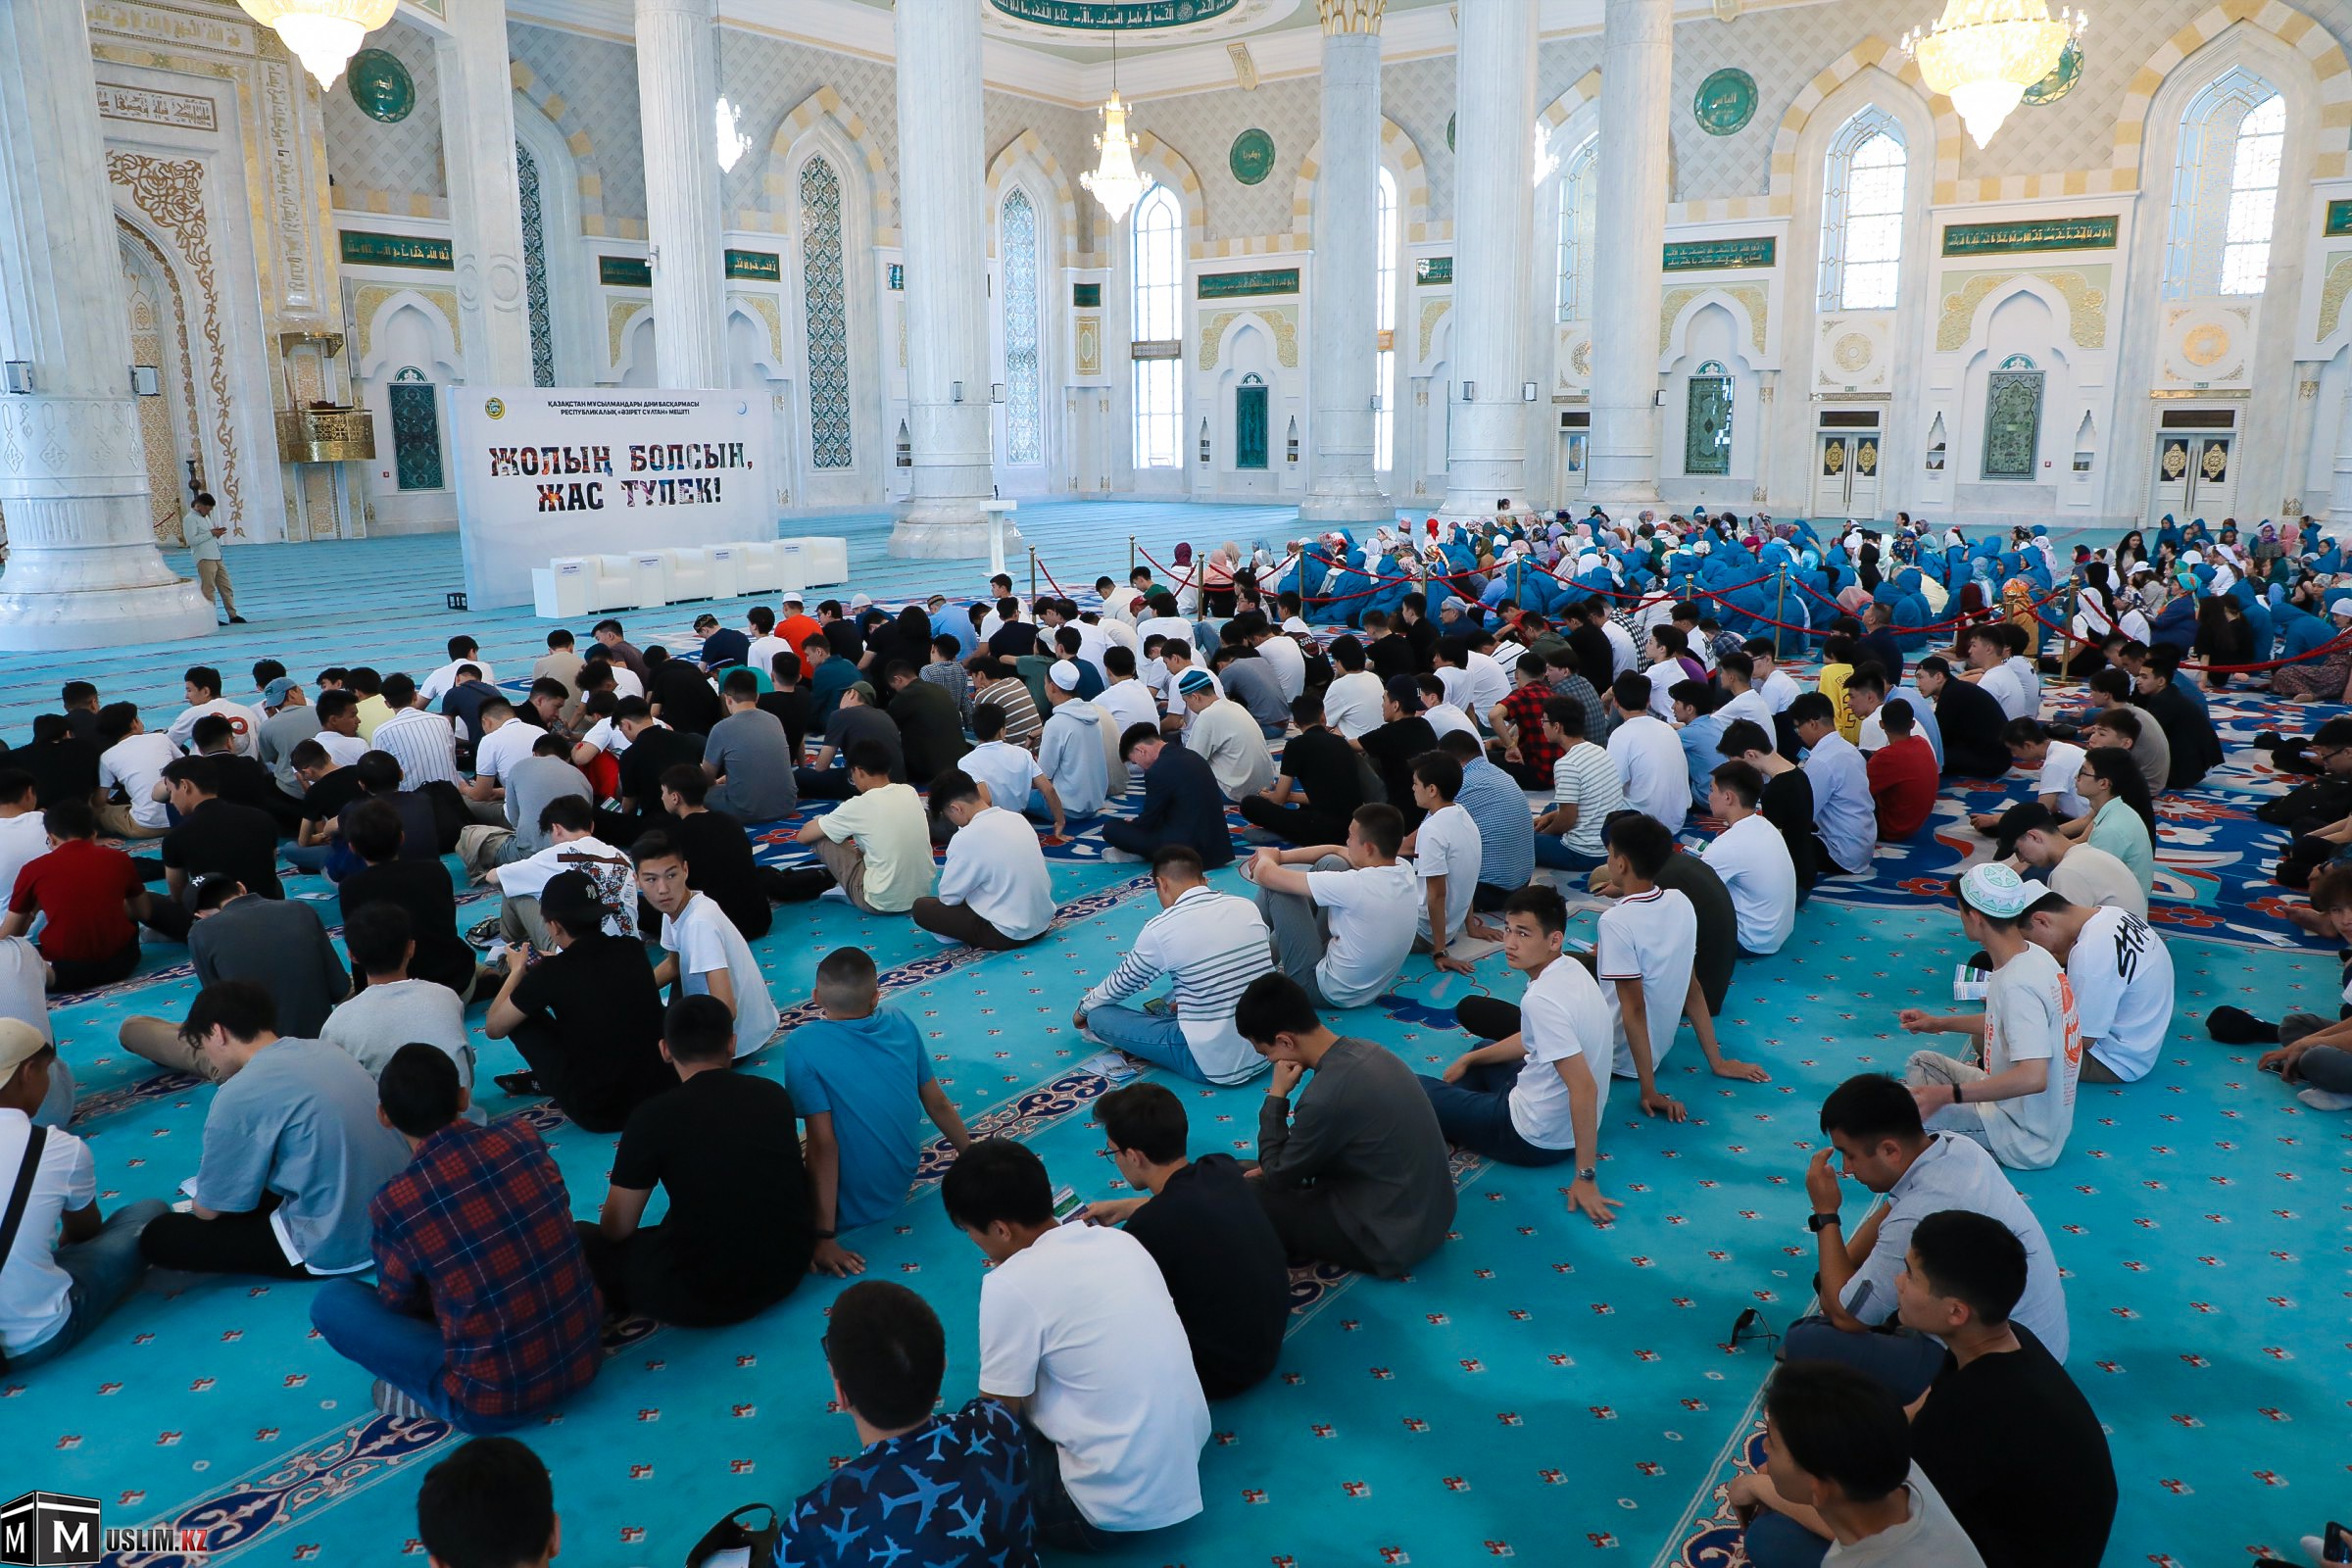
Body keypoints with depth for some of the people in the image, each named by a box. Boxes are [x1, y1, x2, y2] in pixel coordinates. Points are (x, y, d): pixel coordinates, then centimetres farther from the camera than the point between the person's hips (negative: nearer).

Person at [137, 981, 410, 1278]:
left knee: (158, 1237, 4)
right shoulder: (321, 1049, 5)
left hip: (337, 1247, -8)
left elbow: (209, 1209, -3)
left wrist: (199, 1202, 22)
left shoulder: (239, 1095, -15)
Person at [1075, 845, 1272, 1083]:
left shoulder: (1161, 928, -13)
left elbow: (1121, 984, 5)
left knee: (1099, 1015, 4)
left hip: (1214, 1066, -6)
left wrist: (1083, 1008, 26)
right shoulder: (1248, 907, 1)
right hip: (1265, 1054, 6)